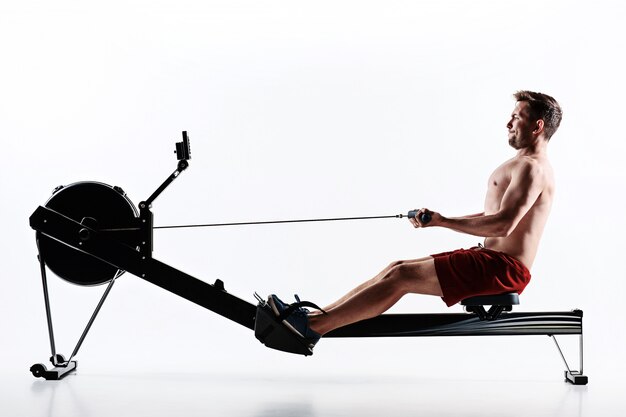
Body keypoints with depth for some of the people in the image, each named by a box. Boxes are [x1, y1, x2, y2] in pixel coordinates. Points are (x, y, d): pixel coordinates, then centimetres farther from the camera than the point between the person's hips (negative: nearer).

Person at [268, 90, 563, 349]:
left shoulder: (531, 167, -13)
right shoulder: (525, 165, 22)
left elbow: (503, 225, -26)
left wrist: (442, 221, -22)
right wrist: (440, 219, 13)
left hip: (503, 268, -10)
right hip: (490, 259, 10)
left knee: (402, 276, -18)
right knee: (397, 268, 2)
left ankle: (312, 326, -18)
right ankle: (318, 316, -1)